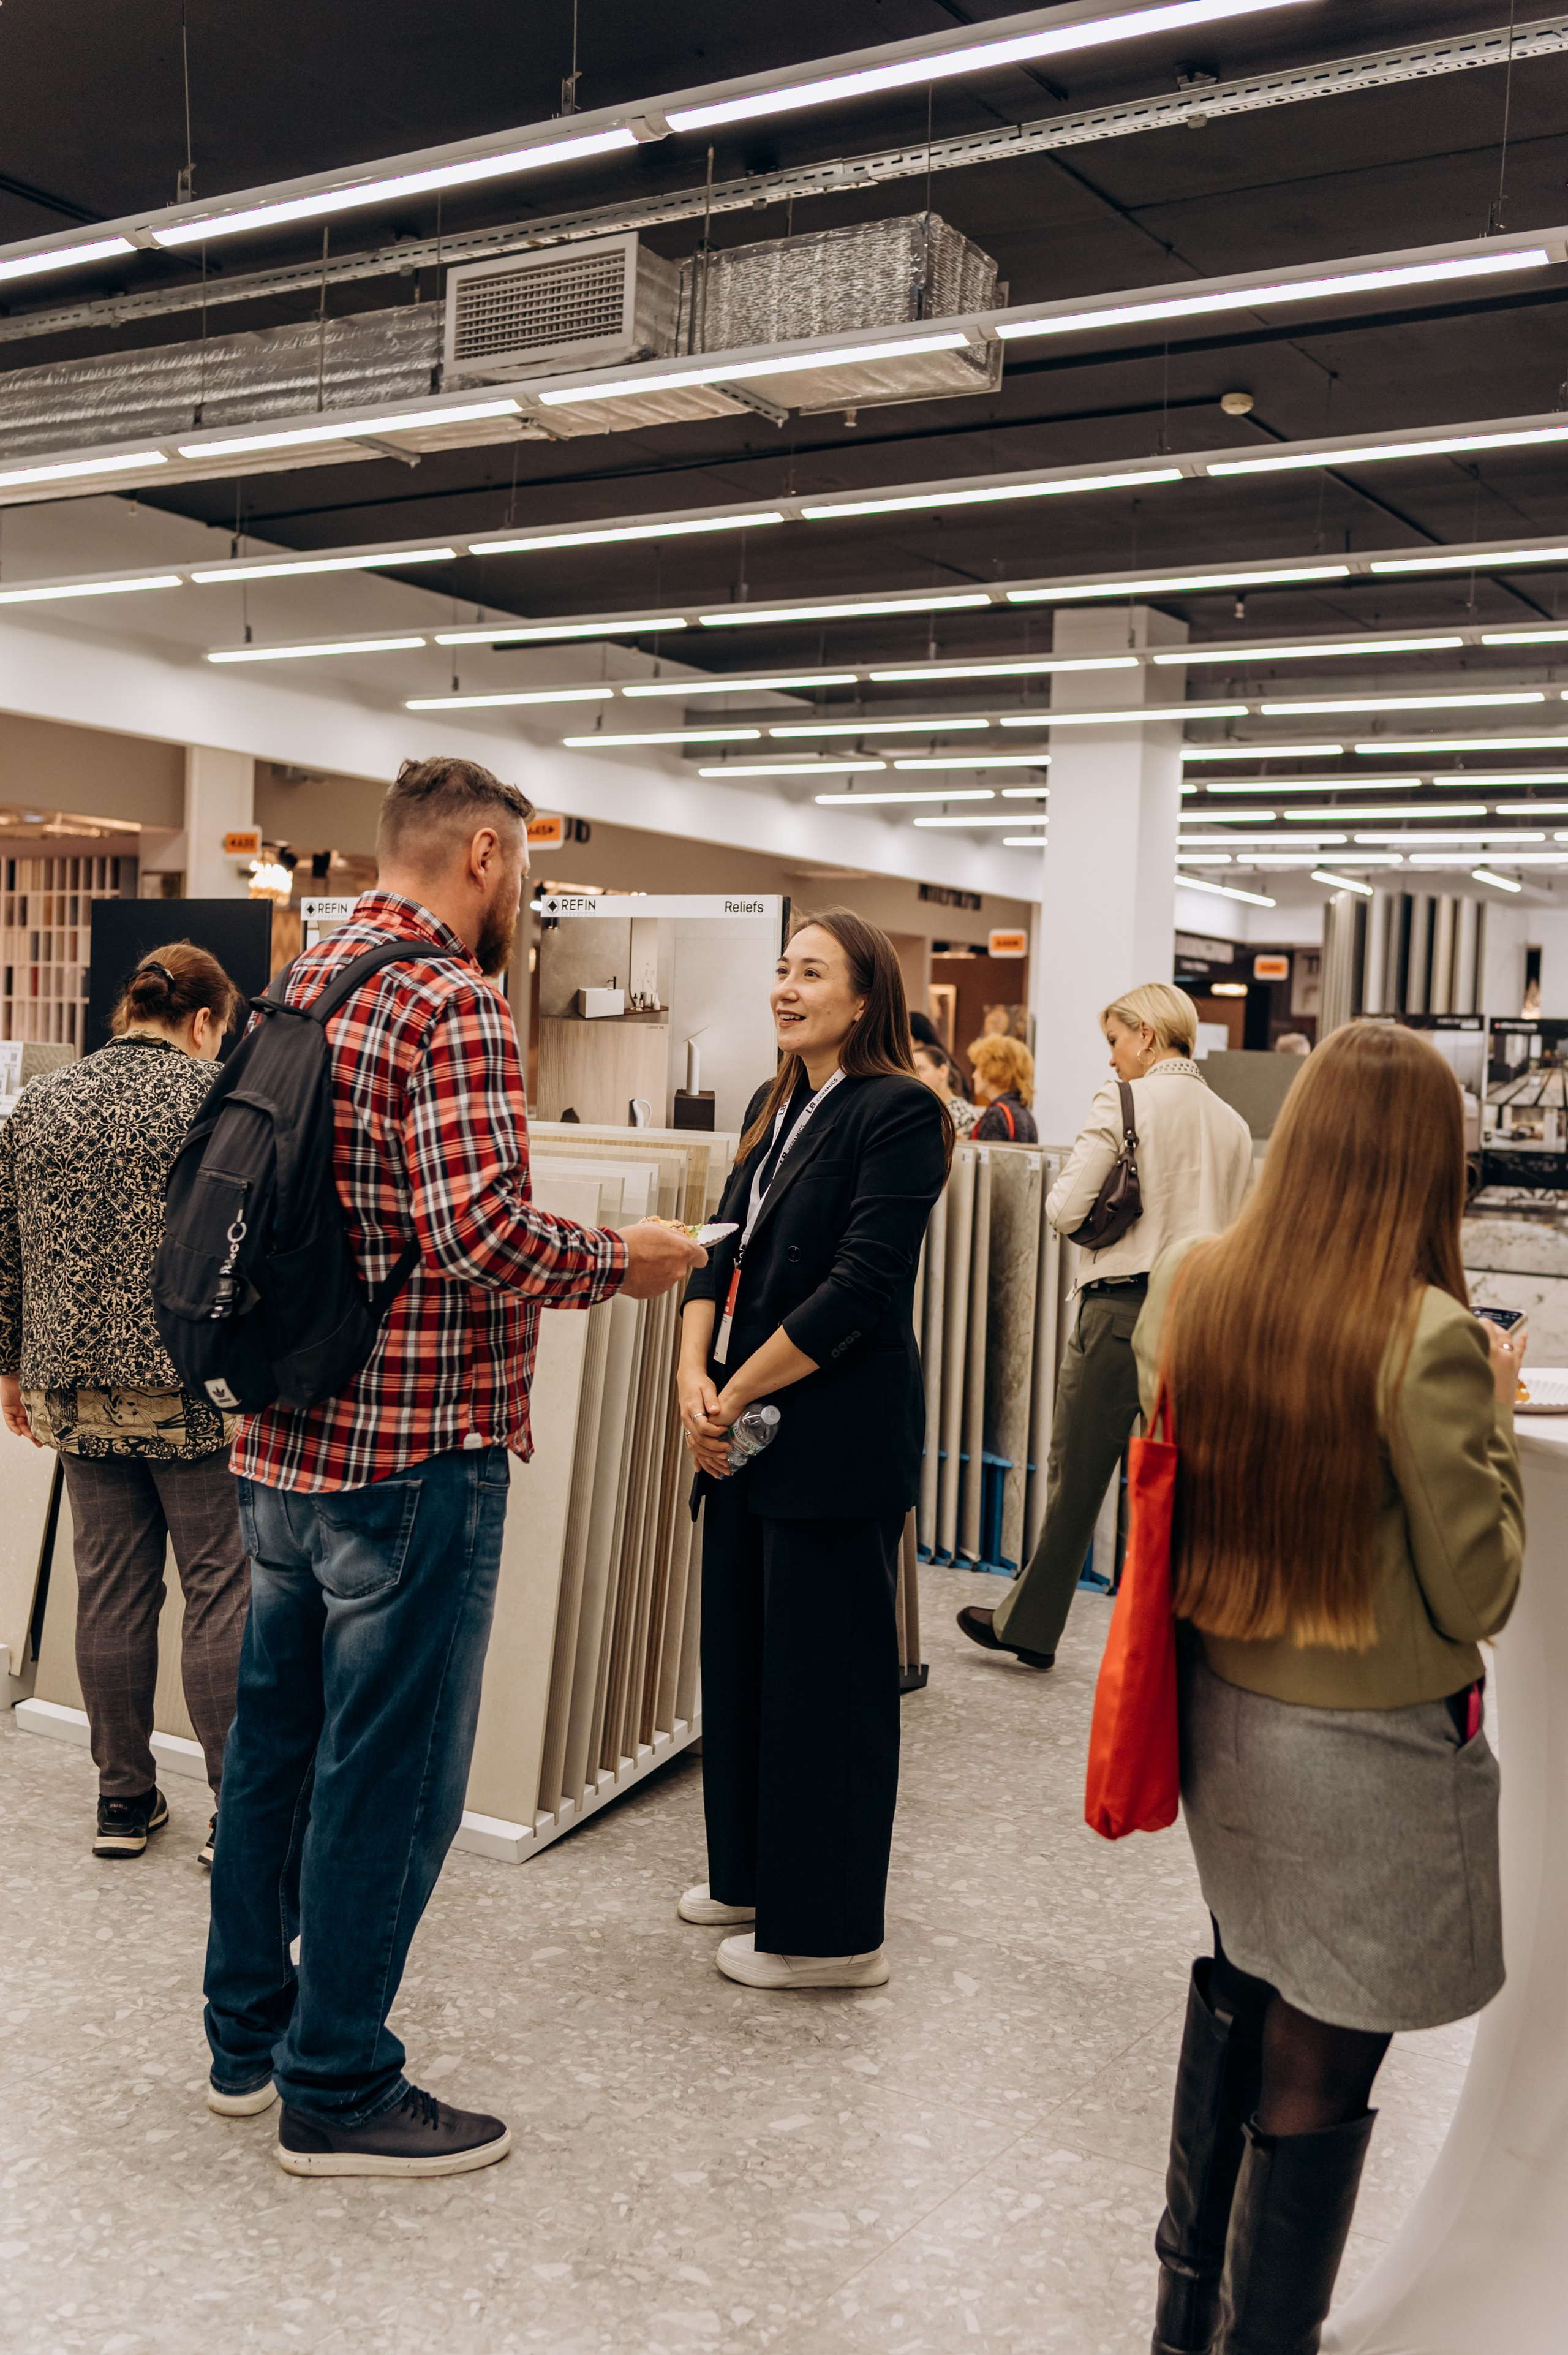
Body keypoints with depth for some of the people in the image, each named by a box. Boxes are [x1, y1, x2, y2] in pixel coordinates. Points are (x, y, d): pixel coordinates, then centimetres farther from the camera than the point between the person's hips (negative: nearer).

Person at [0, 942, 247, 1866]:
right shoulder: (216, 1098, -8)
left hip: (79, 1392, 5)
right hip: (194, 1391, -5)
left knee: (111, 1589, 13)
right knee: (223, 1589, 3)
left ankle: (125, 1800, 23)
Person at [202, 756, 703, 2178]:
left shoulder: (305, 980, 12)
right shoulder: (449, 1001, -16)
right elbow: (482, 1231, -26)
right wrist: (621, 1262, -9)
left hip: (282, 1444, 10)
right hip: (410, 1459, -9)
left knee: (275, 1742, 19)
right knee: (386, 1776, 4)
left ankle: (249, 2034, 36)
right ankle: (340, 2091, 19)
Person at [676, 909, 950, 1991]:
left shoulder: (898, 1112, -12)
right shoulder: (774, 1107, 13)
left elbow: (858, 1288, -19)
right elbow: (725, 1253, 11)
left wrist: (737, 1395, -13)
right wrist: (696, 1376, -5)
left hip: (837, 1439, -9)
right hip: (749, 1432, 9)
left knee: (824, 1676, 2)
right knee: (741, 1651, 18)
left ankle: (830, 1931, 17)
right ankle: (752, 1873, 36)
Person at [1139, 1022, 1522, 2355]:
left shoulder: (1191, 1288, -6)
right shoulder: (1426, 1340, -22)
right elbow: (1477, 1594, -14)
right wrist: (1494, 1417, -2)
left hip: (1223, 1710, 6)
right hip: (1370, 1751, -6)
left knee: (1239, 1992, 26)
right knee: (1320, 2060, 12)